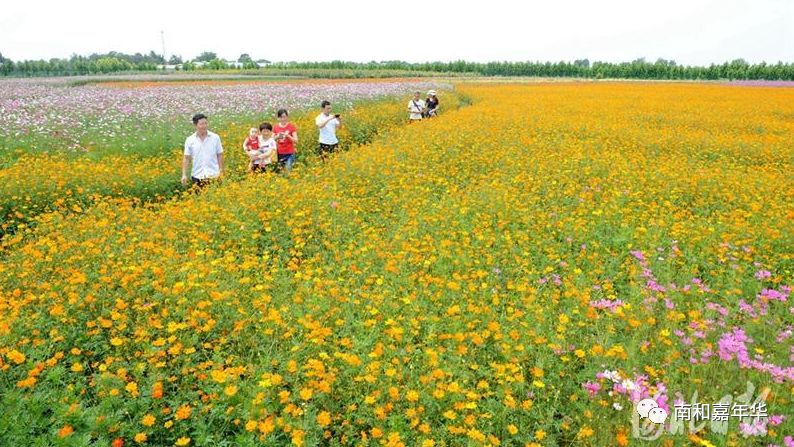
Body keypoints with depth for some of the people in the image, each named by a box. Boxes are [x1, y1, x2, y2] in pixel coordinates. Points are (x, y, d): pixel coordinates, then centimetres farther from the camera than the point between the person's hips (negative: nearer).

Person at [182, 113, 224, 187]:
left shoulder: (215, 137, 1)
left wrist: (221, 172, 1)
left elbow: (220, 155, 5)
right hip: (197, 176, 1)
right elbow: (186, 158, 4)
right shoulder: (189, 140, 2)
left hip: (213, 176, -1)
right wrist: (184, 175, -4)